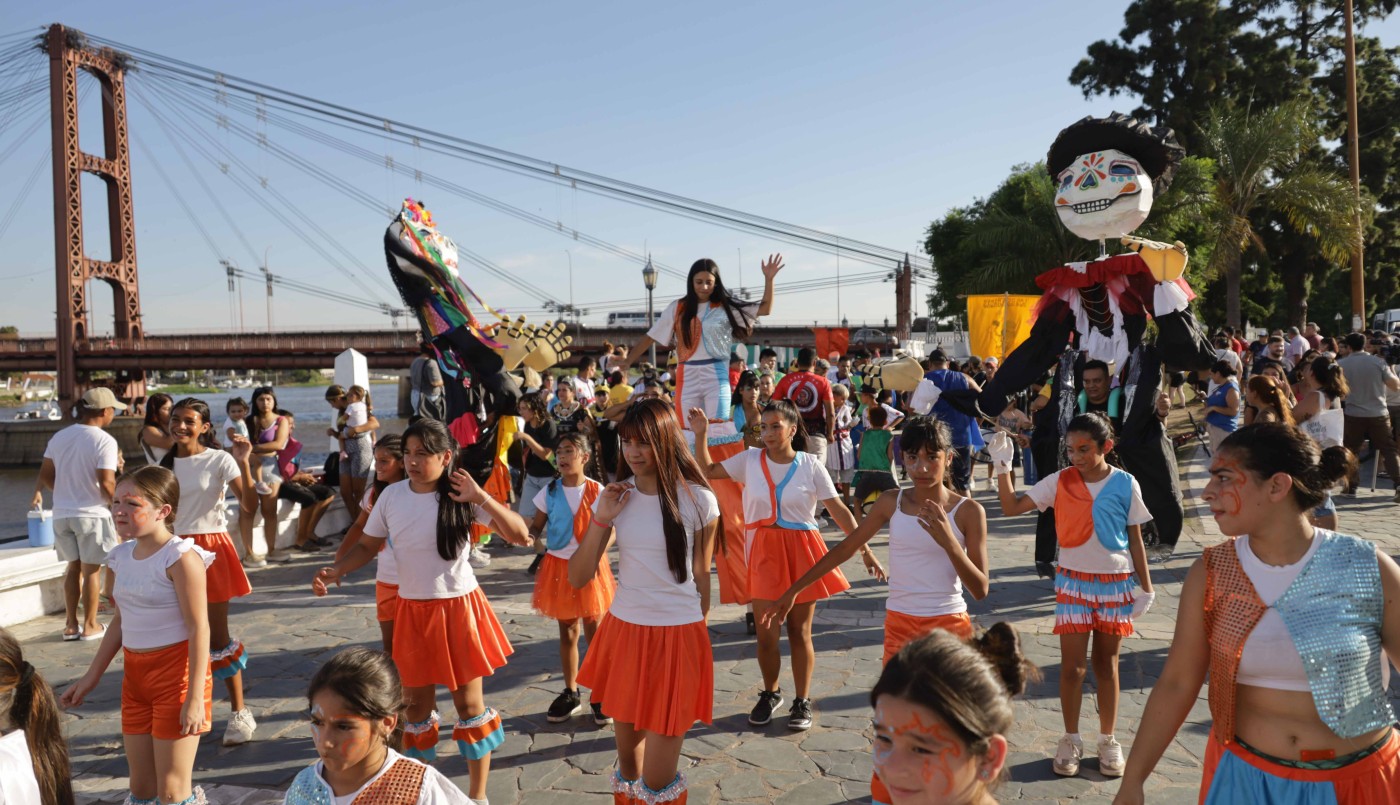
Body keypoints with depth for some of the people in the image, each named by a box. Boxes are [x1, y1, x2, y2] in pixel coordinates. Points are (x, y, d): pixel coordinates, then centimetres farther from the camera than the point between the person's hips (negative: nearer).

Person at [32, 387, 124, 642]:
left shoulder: (59, 437, 5)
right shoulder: (105, 441, -15)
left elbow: (46, 475, 9)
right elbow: (106, 483, -20)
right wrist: (117, 503, -1)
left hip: (62, 514, 6)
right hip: (92, 514, -6)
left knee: (73, 567, 18)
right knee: (91, 570, 5)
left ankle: (71, 624, 22)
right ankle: (90, 626, 13)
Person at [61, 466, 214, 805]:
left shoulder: (180, 557, -17)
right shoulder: (124, 555, 6)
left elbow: (198, 628, -18)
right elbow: (121, 621, 17)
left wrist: (195, 698, -20)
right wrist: (91, 677, 20)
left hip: (176, 671, -7)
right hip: (135, 672, 8)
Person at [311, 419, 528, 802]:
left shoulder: (461, 496, -13)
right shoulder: (391, 495, -4)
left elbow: (519, 535, -19)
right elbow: (368, 545, 8)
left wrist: (480, 497, -28)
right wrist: (335, 570, -9)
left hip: (458, 608, -3)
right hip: (412, 611, 3)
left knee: (469, 702, 8)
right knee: (415, 703, 15)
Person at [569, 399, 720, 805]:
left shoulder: (697, 500, -9)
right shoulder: (614, 496, 1)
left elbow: (701, 577, 2)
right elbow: (578, 578, -1)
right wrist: (601, 519, -12)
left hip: (677, 636, -4)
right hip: (623, 632, 4)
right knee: (627, 763, 19)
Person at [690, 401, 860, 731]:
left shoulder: (810, 465, -4)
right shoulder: (750, 459, 0)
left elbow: (838, 509, -4)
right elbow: (708, 471, 4)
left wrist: (864, 548, -8)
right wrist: (700, 434, -6)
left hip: (802, 551, -1)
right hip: (765, 553, 1)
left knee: (800, 632, 8)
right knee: (766, 633, 4)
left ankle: (802, 701, 24)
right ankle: (770, 694, 29)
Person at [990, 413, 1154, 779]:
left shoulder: (1125, 484, -6)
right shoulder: (1060, 481, -7)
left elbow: (1135, 540, 1)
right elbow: (1011, 507, -10)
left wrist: (1146, 588, 1)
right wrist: (1003, 467, -21)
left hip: (1115, 583, 0)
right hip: (1073, 582, 0)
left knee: (1107, 664, 12)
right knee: (1072, 665, 1)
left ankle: (1108, 740, 28)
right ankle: (1071, 740, 19)